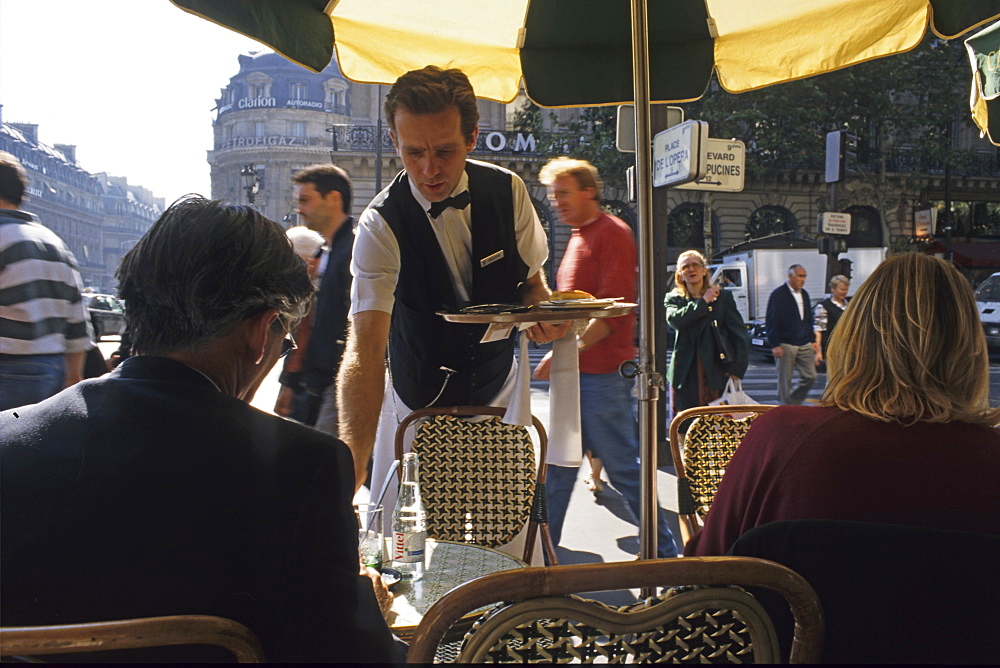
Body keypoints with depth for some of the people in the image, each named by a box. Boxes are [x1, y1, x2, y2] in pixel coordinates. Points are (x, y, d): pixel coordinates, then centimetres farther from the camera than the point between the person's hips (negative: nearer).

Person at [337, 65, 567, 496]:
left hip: (499, 394, 3)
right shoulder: (381, 226, -23)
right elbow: (364, 351, -33)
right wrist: (350, 468, -46)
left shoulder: (508, 191, -11)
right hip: (419, 404, -2)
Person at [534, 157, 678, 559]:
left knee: (623, 469, -1)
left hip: (602, 375, -9)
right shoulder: (578, 236, 19)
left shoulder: (612, 234, -10)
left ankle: (664, 552, 13)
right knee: (558, 468, 13)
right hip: (575, 373, 9)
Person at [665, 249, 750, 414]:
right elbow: (675, 320, -14)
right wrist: (704, 302, -8)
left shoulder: (723, 297, 8)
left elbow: (741, 336, 4)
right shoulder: (674, 299, 10)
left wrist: (736, 370, -6)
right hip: (685, 376, 0)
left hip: (716, 375, 0)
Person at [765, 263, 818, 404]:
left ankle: (793, 402, 21)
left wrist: (812, 340, 15)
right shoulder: (778, 294, -8)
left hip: (804, 345, 6)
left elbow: (809, 320, 21)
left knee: (810, 376, 5)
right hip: (785, 344, -6)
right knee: (784, 380, 1)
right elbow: (771, 321, -11)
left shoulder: (804, 294, 13)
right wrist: (774, 345, -15)